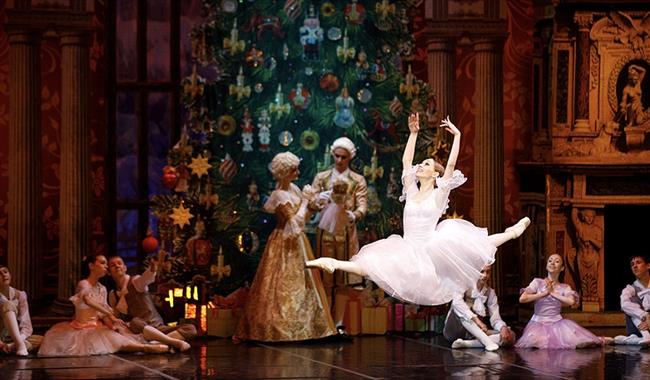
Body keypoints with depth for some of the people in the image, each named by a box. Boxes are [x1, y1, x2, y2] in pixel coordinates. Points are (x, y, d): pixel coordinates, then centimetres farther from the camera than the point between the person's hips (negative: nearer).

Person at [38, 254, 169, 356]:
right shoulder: (83, 284, -13)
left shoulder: (102, 289, 10)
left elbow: (103, 314, 8)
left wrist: (111, 323, -15)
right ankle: (145, 347, -45)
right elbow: (88, 301, -34)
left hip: (96, 328, 12)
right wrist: (111, 316, -39)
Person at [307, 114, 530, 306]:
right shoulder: (412, 192, 12)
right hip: (408, 250, 2)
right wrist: (413, 133, 12)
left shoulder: (439, 195, 0)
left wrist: (457, 136, -10)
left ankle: (512, 233, 10)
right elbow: (406, 161, 11)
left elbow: (451, 164, -9)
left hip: (431, 249, -2)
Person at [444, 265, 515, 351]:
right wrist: (476, 319, -40)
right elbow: (456, 302, -29)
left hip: (476, 333, 4)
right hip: (454, 330, -4)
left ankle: (466, 343, -34)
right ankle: (487, 341, -44)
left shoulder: (490, 293, 8)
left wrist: (503, 328, -24)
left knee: (510, 336, -18)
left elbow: (495, 319, 0)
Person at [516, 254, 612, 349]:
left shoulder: (565, 288, 5)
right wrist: (544, 293, -9)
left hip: (556, 322, 2)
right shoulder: (537, 282, 3)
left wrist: (553, 293, -10)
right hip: (538, 323, -2)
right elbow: (522, 299, -10)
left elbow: (571, 301, -19)